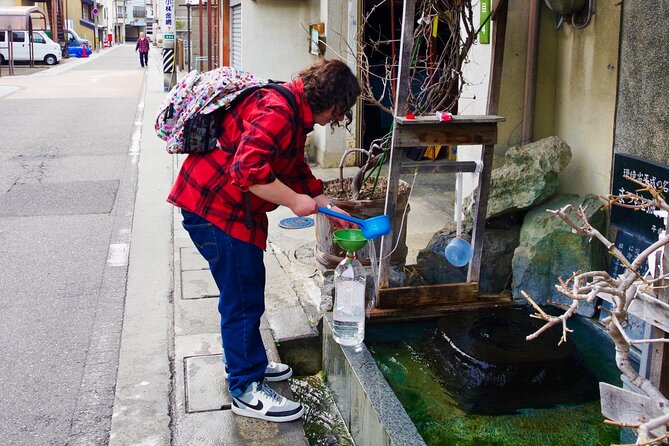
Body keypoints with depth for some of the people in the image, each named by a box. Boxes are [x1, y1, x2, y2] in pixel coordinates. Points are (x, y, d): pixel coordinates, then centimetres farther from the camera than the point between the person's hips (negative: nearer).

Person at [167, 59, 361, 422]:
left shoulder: (294, 116, 13)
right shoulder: (277, 110, -22)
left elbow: (297, 171, 21)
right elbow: (248, 169, -32)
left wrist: (331, 210, 17)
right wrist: (295, 201, -22)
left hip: (234, 209, 11)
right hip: (214, 208, -11)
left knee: (245, 293, 22)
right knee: (243, 299, -2)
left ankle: (244, 361, 40)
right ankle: (246, 390, 11)